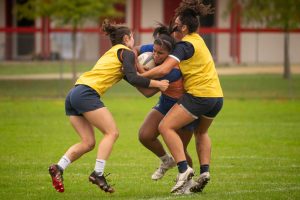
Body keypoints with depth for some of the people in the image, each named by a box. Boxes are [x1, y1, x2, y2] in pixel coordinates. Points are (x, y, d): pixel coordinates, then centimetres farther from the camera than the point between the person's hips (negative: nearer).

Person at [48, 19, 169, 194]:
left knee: (88, 142, 8)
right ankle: (98, 174, -15)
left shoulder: (111, 53, 31)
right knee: (112, 132, -5)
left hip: (74, 95, 9)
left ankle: (58, 168, -6)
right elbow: (132, 79, -10)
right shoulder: (126, 52, 4)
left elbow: (129, 78, 33)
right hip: (87, 93, -9)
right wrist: (157, 84, -6)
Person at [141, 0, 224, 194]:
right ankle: (204, 171, 15)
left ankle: (184, 169, -17)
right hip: (217, 96, 9)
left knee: (166, 127, -7)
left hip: (199, 96, -9)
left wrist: (139, 76, -12)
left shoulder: (185, 45, -13)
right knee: (201, 132, 31)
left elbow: (164, 69, -23)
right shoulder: (198, 39, 16)